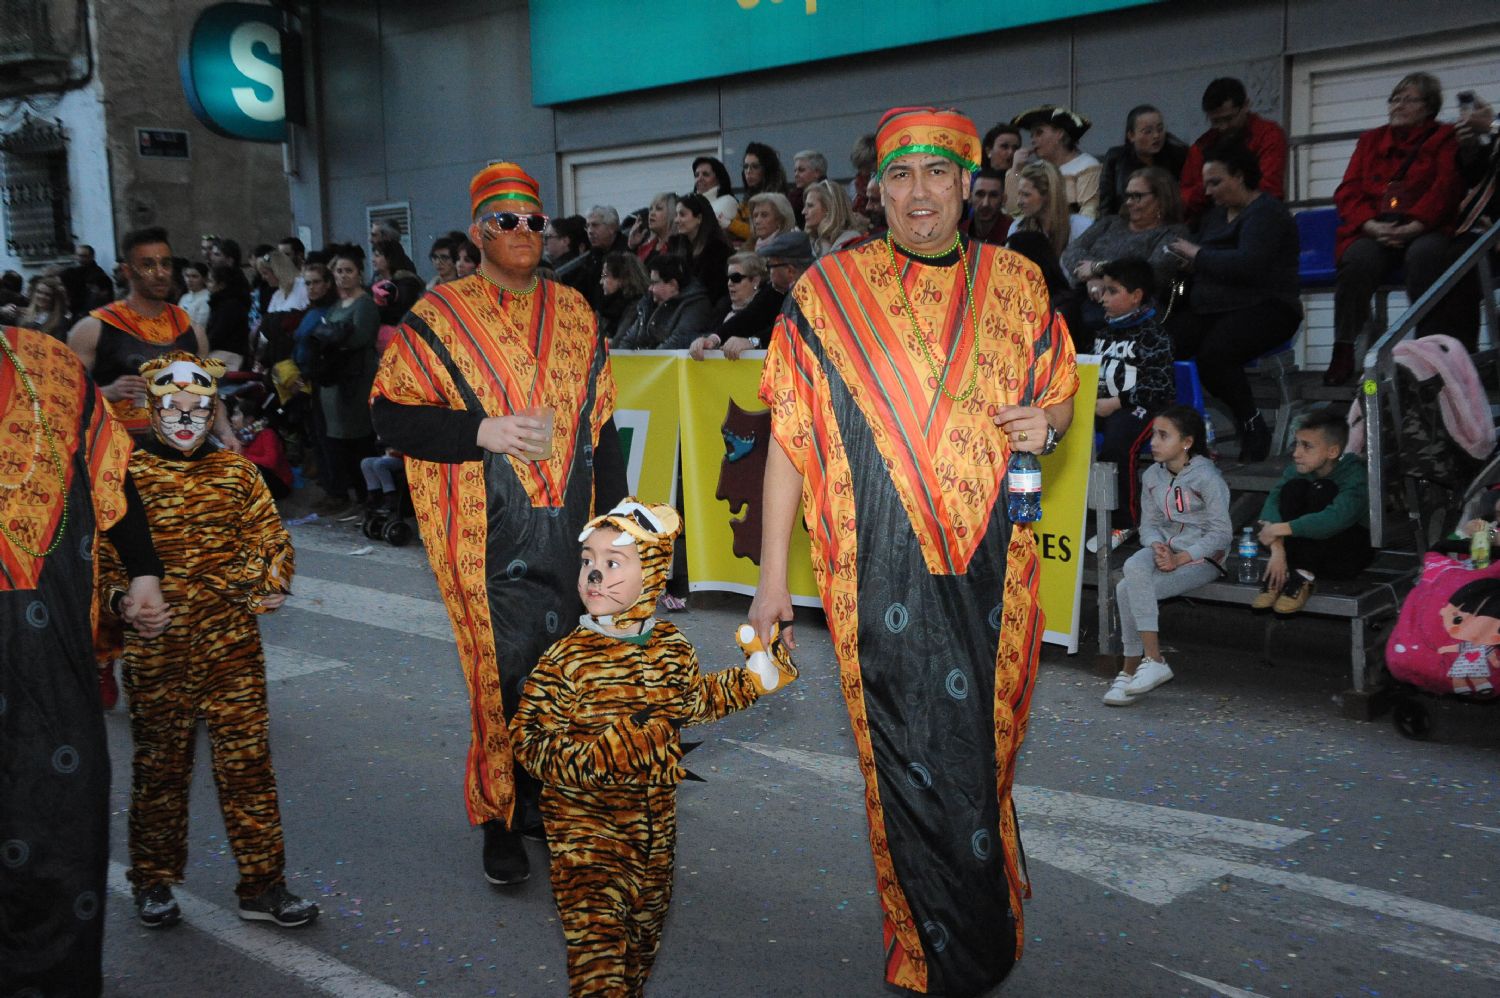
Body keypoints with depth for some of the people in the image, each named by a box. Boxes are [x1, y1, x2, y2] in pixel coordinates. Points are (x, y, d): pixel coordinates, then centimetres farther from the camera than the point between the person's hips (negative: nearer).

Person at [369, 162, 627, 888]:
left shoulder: (573, 312, 14)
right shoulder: (439, 317, 0)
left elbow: (599, 419, 18)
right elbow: (392, 414, -4)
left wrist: (613, 513, 14)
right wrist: (481, 431, -17)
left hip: (569, 527, 4)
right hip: (487, 534, -4)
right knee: (502, 670, -4)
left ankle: (545, 795, 28)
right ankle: (500, 819, 12)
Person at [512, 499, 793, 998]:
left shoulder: (670, 646, -2)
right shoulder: (566, 659, -18)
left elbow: (695, 700, 18)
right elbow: (530, 741, -19)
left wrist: (752, 680, 13)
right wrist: (599, 755, -31)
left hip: (657, 819, 5)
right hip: (586, 824, -5)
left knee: (646, 928, 20)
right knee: (598, 937, -11)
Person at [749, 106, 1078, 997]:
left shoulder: (1017, 284, 7)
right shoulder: (829, 292, 0)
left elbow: (1060, 391, 19)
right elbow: (790, 438, -1)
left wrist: (1048, 422, -7)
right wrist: (773, 576, -3)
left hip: (993, 564, 3)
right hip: (883, 569, -2)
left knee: (984, 743, 13)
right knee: (912, 756, 0)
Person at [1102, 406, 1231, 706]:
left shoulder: (1206, 476, -12)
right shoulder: (1153, 475, 8)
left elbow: (1222, 533, -12)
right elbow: (1149, 523, 9)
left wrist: (1181, 558, -20)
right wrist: (1157, 546, -14)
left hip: (1203, 555, -6)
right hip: (1165, 547, 6)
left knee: (1128, 590, -26)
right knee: (1134, 567, -30)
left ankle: (1131, 669, -12)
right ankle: (1152, 660, -26)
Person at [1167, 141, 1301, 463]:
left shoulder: (1266, 213, -5)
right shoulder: (1216, 214, 23)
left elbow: (1248, 265, -21)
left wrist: (1199, 255, -9)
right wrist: (1187, 262, 0)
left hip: (1263, 308, -7)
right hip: (1210, 309, 8)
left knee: (1213, 354, -35)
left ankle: (1253, 427, -17)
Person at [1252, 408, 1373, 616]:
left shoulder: (1355, 475, -22)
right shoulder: (1297, 469, -6)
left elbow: (1336, 519, -39)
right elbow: (1272, 501, -20)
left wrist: (1280, 529, -37)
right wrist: (1277, 549, -36)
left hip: (1349, 554, -4)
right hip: (1308, 550, 4)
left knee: (1323, 491, -28)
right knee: (1293, 487, -20)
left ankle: (1302, 576, -26)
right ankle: (1280, 576, -25)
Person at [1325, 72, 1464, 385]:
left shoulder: (1445, 138, 17)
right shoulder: (1371, 140, 25)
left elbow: (1447, 186, 0)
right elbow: (1348, 191, 12)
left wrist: (1414, 226, -17)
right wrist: (1371, 225, -9)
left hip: (1423, 231, -2)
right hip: (1374, 232, 2)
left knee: (1425, 253, -38)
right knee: (1357, 259, -33)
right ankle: (1343, 353, -31)